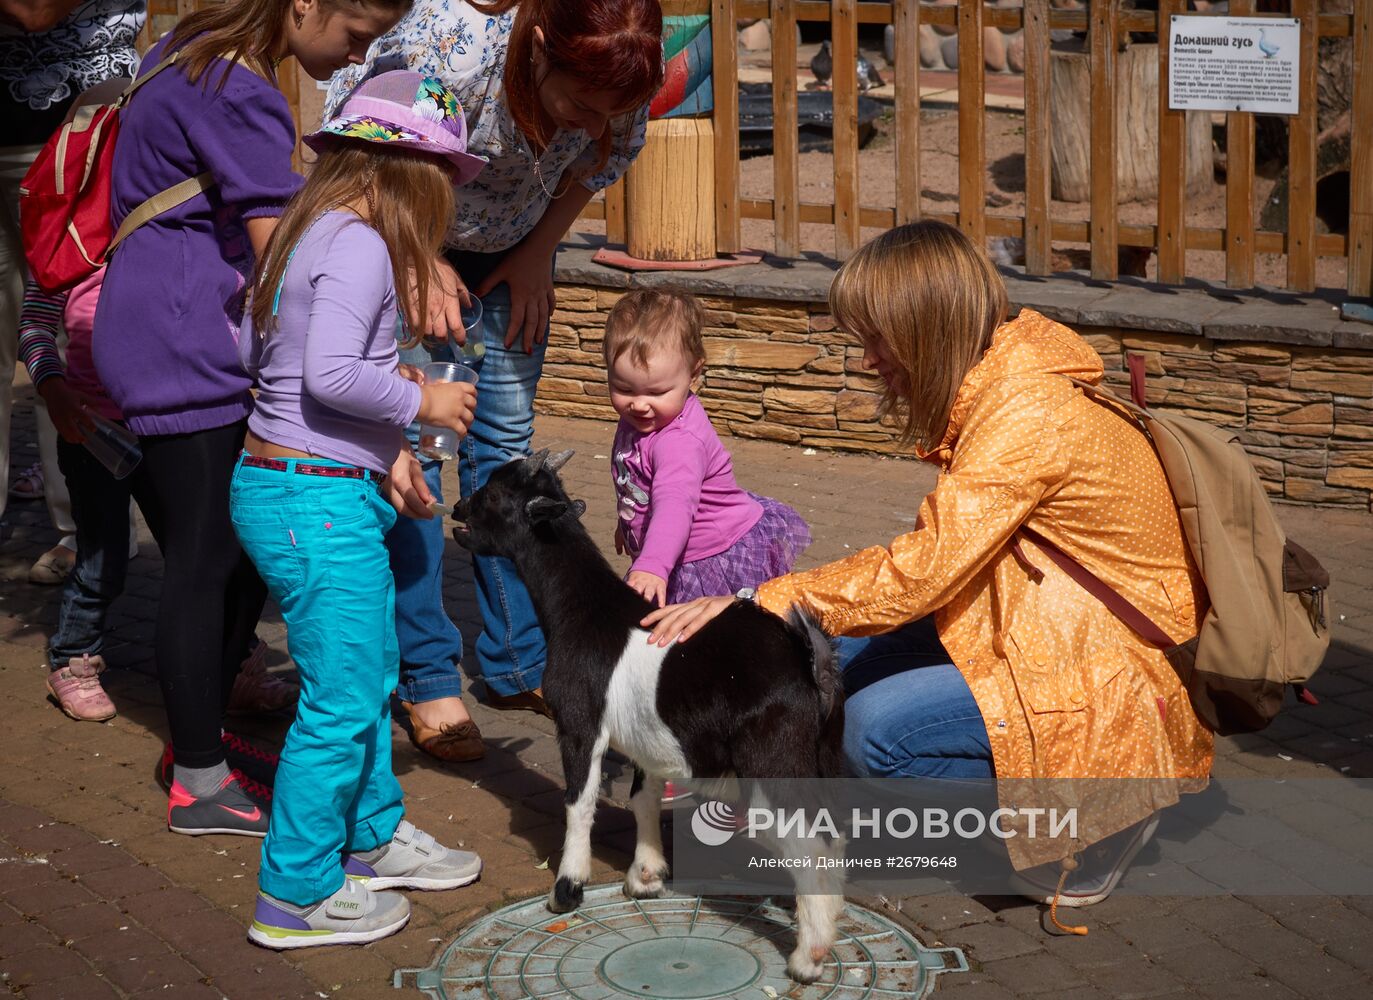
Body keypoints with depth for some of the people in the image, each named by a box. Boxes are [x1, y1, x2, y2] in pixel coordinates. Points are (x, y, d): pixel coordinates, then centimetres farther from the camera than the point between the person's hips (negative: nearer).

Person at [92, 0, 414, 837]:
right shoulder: (243, 100, -20)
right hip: (186, 345, -10)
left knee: (248, 549, 14)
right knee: (209, 563, -3)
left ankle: (202, 731, 26)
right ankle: (200, 785, 7)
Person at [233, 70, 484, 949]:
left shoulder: (307, 233, 12)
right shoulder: (359, 245, -17)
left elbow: (252, 354, 16)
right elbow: (331, 372, -28)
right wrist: (421, 403, -12)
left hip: (277, 479, 10)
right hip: (316, 504, -10)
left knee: (371, 672, 21)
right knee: (343, 701, -1)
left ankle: (375, 839, 37)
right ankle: (297, 896, 9)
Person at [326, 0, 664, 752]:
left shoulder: (617, 83, -26)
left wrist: (538, 254, -2)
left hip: (506, 241, 4)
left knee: (506, 435, 4)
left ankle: (517, 664, 13)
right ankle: (424, 677, 1)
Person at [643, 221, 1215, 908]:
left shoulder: (1029, 415, -25)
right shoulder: (992, 392, 5)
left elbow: (918, 575, -27)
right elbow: (940, 553, 5)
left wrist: (753, 605, -22)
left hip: (1118, 682, -9)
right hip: (1046, 634, 9)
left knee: (875, 728, -20)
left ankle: (1085, 819, -4)